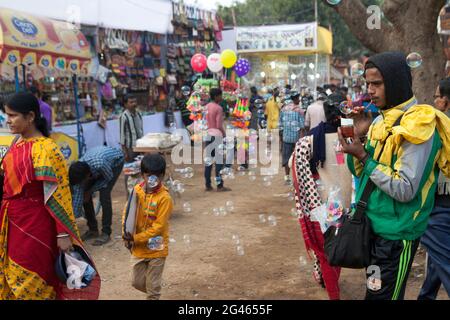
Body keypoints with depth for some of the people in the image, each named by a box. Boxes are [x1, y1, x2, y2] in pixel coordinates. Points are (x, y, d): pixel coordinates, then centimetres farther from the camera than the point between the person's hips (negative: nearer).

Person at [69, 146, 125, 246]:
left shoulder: (99, 164, -45)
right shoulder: (79, 170, -28)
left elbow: (108, 178, -21)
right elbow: (77, 196, -20)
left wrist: (90, 191, -16)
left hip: (115, 161, -5)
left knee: (104, 195, -19)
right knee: (84, 196, -5)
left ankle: (106, 233, -8)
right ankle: (93, 230, 10)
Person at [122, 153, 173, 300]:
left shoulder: (164, 198, -19)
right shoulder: (136, 191, -4)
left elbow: (158, 227, -20)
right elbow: (127, 213, 3)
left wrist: (135, 238, -19)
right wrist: (126, 234, -13)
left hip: (156, 249, -5)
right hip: (138, 248, 5)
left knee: (153, 286, 7)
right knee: (137, 282, 17)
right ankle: (153, 293, 46)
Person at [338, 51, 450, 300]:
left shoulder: (419, 124, -18)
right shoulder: (382, 120, 7)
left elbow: (405, 190, -24)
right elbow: (359, 172, 10)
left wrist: (364, 156, -20)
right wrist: (359, 136, -5)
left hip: (395, 233, -8)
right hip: (373, 225, 8)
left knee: (380, 295, 3)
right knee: (376, 290, 21)